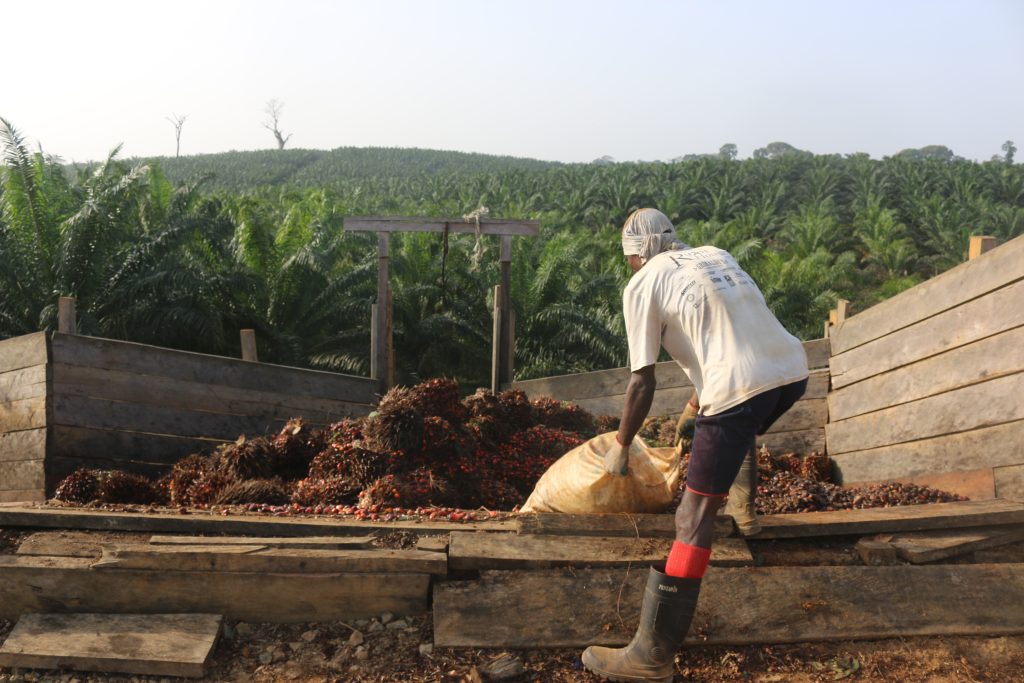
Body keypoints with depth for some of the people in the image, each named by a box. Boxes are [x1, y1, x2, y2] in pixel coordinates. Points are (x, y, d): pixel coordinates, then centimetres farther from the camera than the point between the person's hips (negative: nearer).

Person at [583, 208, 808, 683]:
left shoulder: (642, 285, 8)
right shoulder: (716, 255, 26)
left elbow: (642, 382, 4)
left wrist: (620, 446, 18)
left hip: (739, 386, -6)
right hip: (793, 370, 7)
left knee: (696, 517, -3)